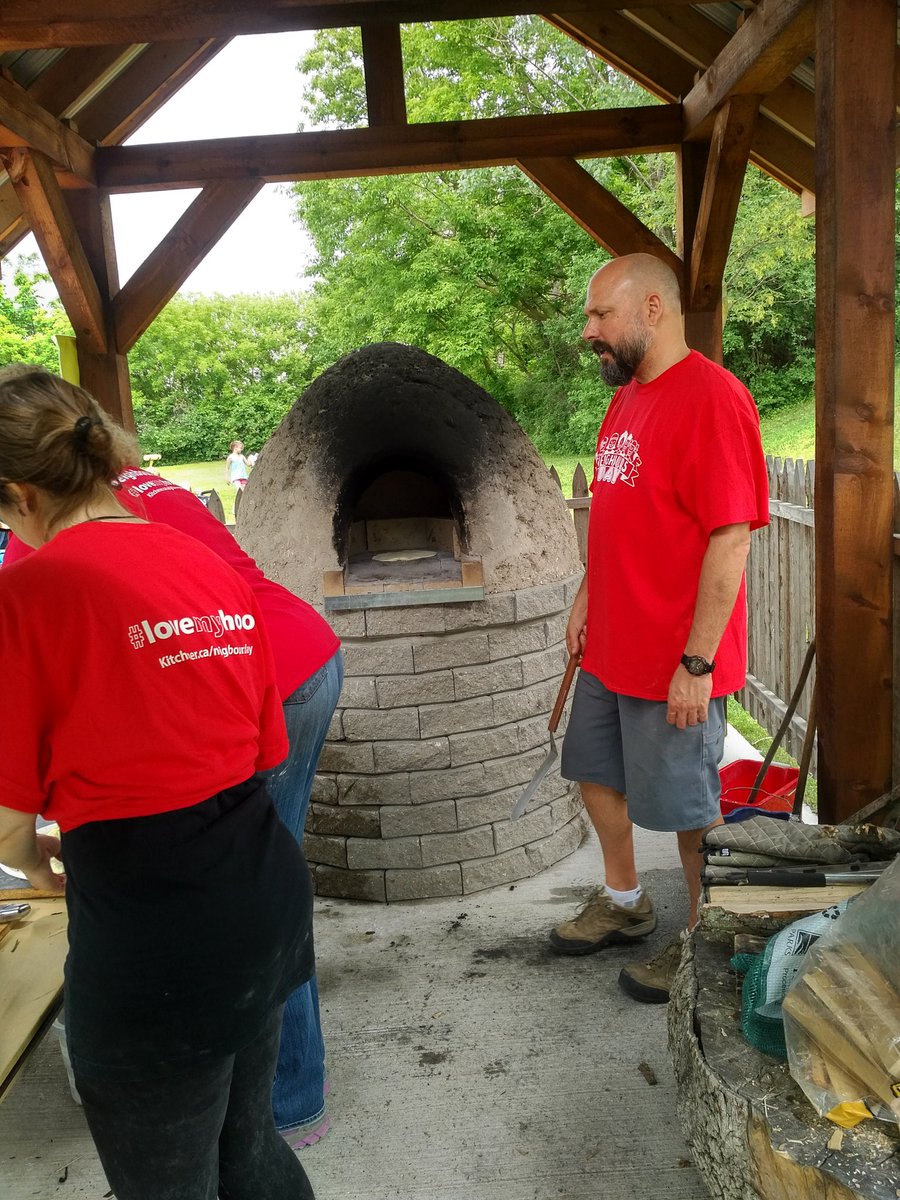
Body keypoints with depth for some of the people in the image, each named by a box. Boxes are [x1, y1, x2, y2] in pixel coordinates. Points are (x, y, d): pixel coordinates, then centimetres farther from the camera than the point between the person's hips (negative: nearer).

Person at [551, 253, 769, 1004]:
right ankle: (624, 902, 42)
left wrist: (696, 662, -23)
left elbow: (731, 539, -23)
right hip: (609, 647, 9)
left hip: (676, 664, -9)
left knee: (690, 807, 8)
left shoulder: (712, 398, -19)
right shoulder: (627, 399, 10)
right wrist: (586, 600, 14)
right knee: (597, 773, 20)